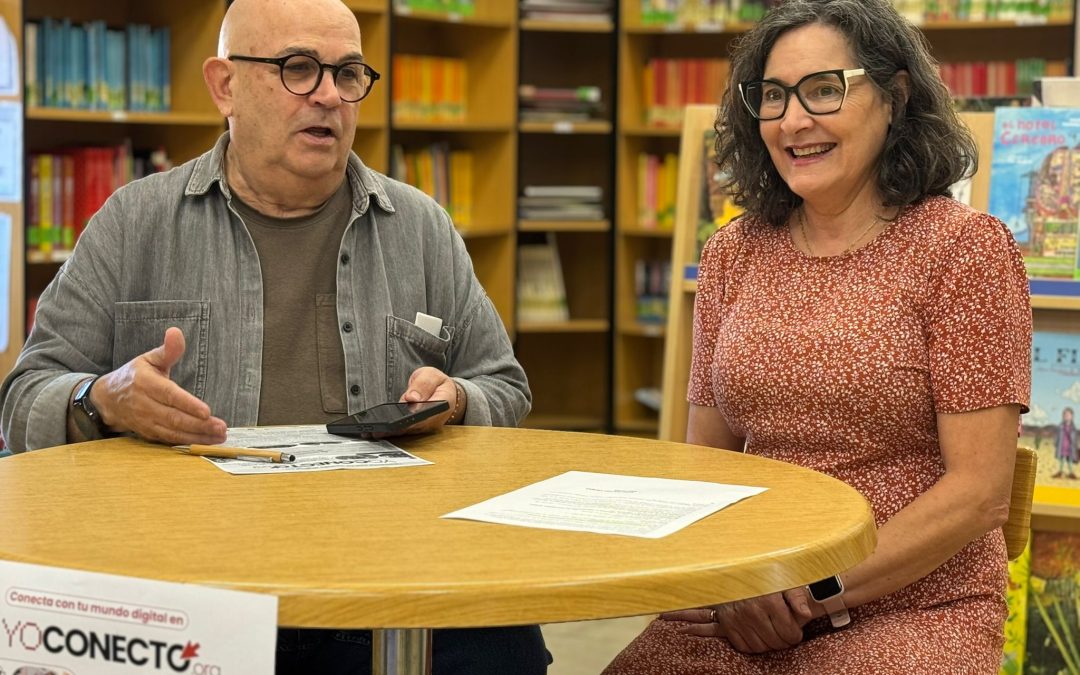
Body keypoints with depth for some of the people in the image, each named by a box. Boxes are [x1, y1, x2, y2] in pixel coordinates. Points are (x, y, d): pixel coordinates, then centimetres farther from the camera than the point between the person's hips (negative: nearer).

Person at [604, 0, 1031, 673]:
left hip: (916, 611, -4)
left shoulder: (965, 245, -5)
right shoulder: (734, 252, 9)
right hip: (747, 610, 4)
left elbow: (978, 493, -9)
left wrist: (817, 592, -13)